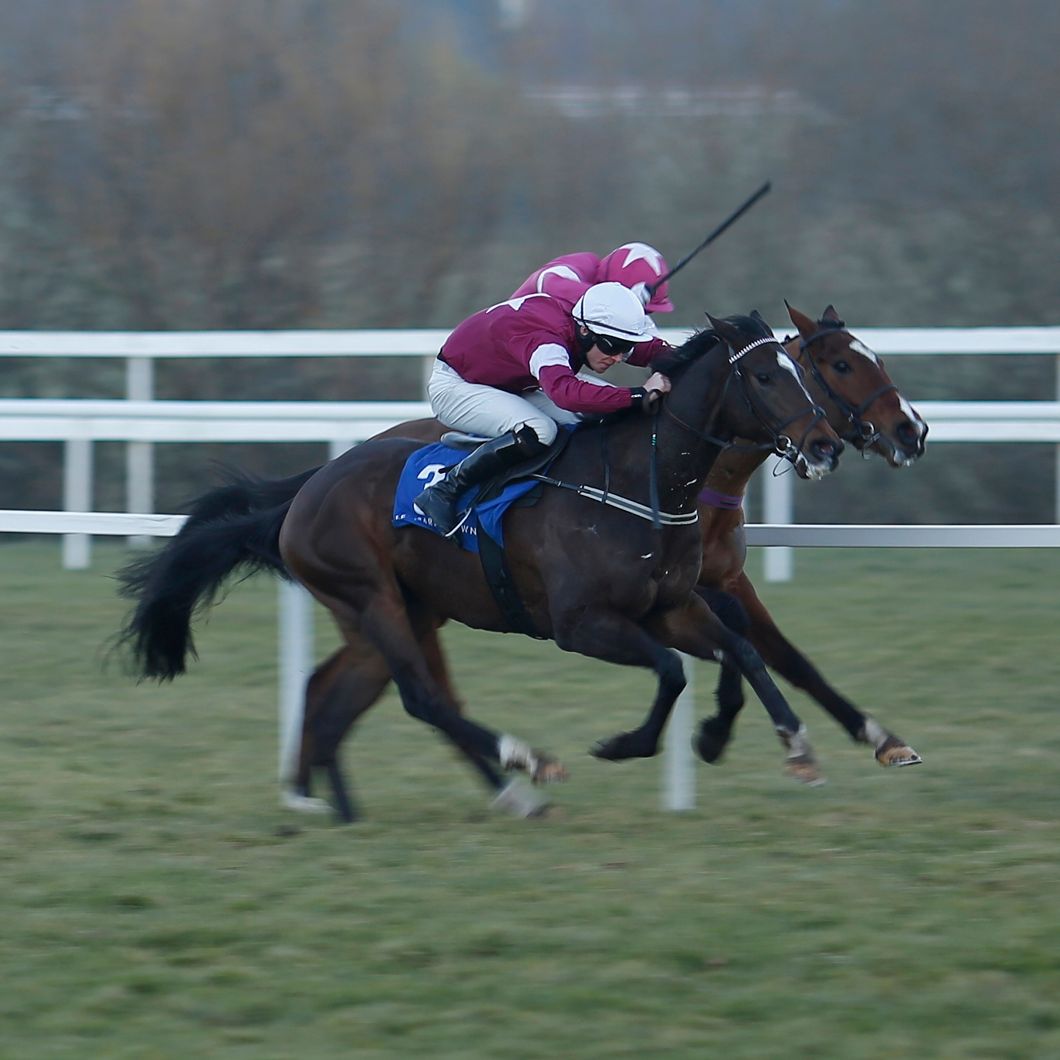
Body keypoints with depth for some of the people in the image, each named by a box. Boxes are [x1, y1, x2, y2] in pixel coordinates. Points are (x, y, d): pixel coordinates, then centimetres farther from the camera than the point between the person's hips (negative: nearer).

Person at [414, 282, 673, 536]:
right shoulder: (545, 339, -39)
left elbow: (653, 349, -1)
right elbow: (565, 392, -58)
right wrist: (639, 395, -61)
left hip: (511, 387, 9)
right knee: (539, 431, -34)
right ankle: (443, 492, -24)